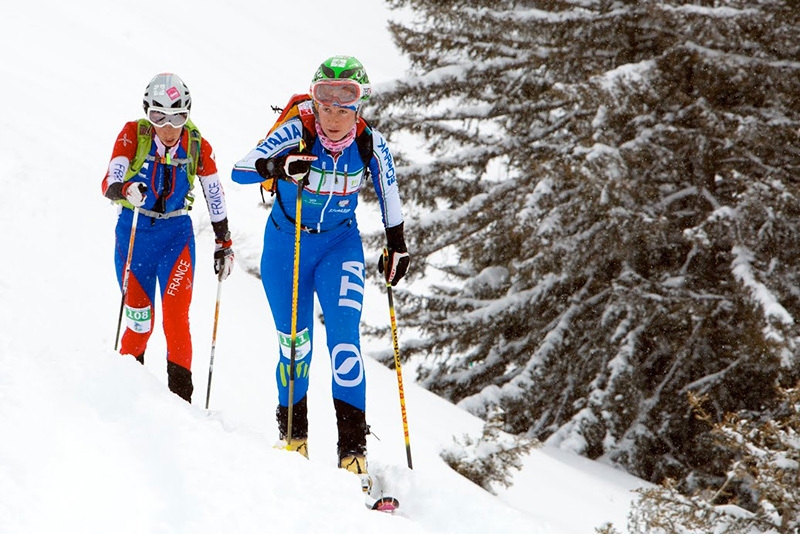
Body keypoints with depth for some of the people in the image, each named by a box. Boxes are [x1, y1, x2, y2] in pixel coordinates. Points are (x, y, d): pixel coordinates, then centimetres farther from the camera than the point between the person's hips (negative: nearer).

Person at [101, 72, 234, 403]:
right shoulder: (133, 135, -13)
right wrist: (126, 191, -46)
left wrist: (224, 244, 3)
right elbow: (108, 183, -24)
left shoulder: (197, 147, -8)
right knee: (139, 321, 1)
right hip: (133, 231, 0)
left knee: (176, 314, -15)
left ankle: (181, 397, -13)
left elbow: (215, 197, 2)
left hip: (176, 233, 0)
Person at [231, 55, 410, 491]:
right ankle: (293, 435, 27)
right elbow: (240, 170, -30)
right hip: (286, 243, 0)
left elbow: (389, 193, 5)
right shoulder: (297, 132, -21)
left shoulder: (370, 144, -14)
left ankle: (353, 447, -17)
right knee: (295, 342, 3)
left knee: (344, 335, -17)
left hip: (341, 244, 1)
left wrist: (397, 246, 11)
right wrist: (279, 166, -49)